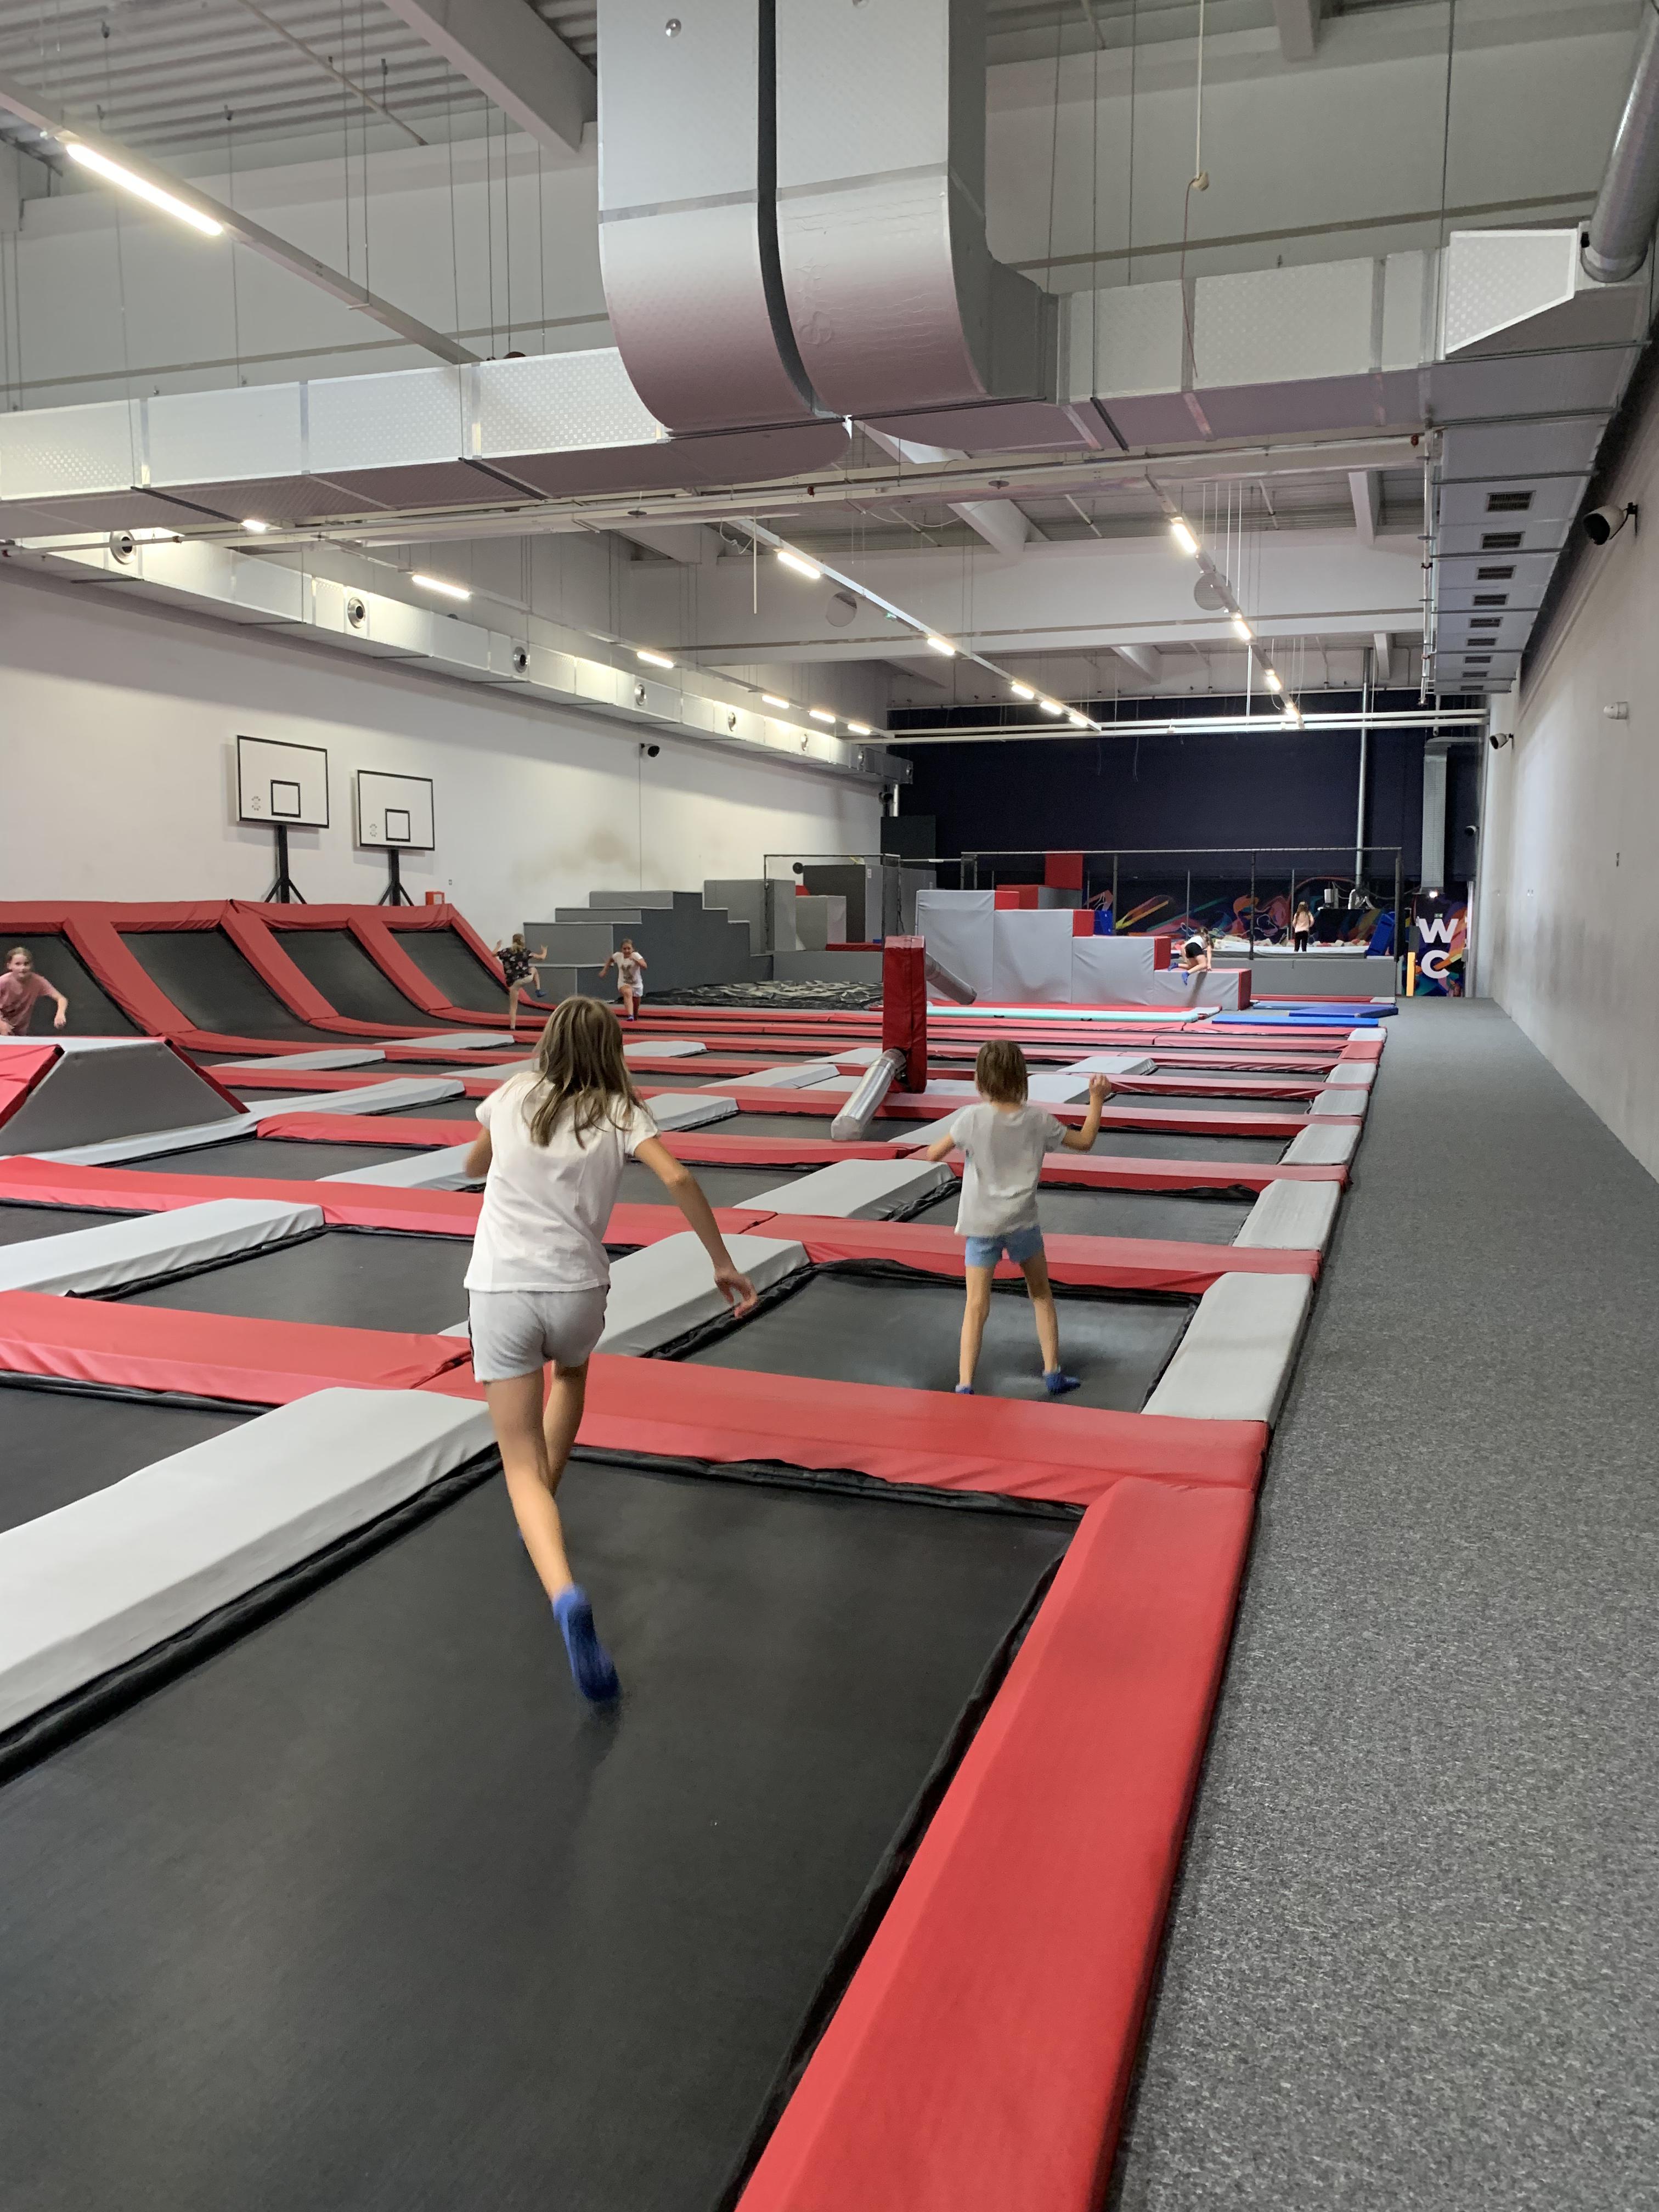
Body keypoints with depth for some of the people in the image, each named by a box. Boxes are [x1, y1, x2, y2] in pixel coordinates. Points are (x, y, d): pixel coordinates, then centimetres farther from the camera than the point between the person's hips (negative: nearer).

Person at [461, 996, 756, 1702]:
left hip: (499, 1290, 0)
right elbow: (678, 1179, -11)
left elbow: (473, 1167, 26)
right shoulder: (619, 1112, 3)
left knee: (523, 1466, -2)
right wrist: (723, 1264, -3)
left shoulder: (512, 1095, 9)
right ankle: (540, 1512, 38)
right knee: (570, 1375, 37)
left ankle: (566, 1593, -26)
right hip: (577, 1291, 0)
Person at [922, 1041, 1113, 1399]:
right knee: (1041, 1294, 21)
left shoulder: (973, 1118, -13)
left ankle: (965, 1385, -4)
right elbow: (1085, 1142, 9)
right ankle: (1053, 1372, 26)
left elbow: (933, 1154, -7)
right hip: (1023, 1222, 2)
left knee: (976, 1307, 2)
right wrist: (1096, 1101, 19)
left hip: (982, 1224, -2)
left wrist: (959, 1140, 11)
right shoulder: (1038, 1119, -5)